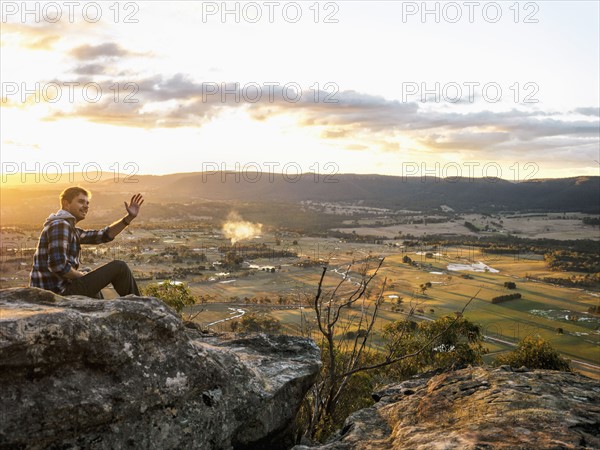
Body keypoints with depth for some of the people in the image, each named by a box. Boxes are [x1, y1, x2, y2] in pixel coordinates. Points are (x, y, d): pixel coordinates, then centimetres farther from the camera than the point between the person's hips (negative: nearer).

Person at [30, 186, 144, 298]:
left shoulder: (69, 227, 17)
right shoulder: (60, 225, -15)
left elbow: (104, 235, 17)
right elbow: (58, 266, -27)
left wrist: (129, 217, 8)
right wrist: (82, 276, -11)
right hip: (59, 291, -11)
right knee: (119, 267, -5)